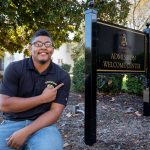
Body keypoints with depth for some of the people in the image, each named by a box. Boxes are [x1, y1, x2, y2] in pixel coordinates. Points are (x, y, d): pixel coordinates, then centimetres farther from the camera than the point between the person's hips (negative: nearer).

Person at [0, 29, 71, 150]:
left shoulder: (62, 77, -2)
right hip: (12, 123, 1)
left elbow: (55, 111, -8)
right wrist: (42, 98, -13)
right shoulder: (15, 68, -3)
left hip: (42, 124, 0)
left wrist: (25, 132, -20)